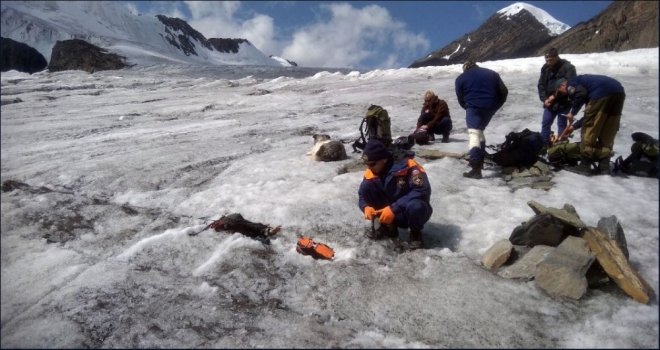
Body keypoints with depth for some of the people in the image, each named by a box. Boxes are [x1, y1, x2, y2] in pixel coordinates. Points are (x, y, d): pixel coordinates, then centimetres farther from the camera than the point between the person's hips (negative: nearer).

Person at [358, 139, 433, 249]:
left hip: (414, 211, -4)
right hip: (393, 215, 5)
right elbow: (362, 195, 0)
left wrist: (393, 209, -38)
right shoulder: (370, 173, -9)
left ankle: (416, 233, -4)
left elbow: (423, 190, -35)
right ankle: (389, 227, 1)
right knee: (366, 186, -14)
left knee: (415, 206, -40)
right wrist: (366, 207, -24)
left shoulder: (407, 165, -26)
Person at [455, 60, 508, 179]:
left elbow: (460, 99, 13)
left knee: (474, 135, -13)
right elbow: (504, 91, 16)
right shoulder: (492, 73, 22)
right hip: (490, 107, 5)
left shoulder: (461, 78, 13)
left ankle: (476, 169, -27)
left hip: (473, 107, -5)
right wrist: (496, 106, 19)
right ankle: (480, 160, 28)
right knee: (480, 131, 25)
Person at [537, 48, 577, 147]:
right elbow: (541, 85, 5)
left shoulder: (568, 67, -14)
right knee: (545, 123, 7)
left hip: (563, 103, -5)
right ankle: (543, 144, 17)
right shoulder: (545, 68, 3)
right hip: (549, 102, 5)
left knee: (562, 125, 1)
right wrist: (544, 99, -8)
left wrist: (554, 96, -21)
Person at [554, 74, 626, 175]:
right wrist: (574, 126, 41)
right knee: (608, 132, 14)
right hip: (619, 91, 8)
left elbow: (581, 93, -10)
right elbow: (592, 115, 34)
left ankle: (585, 165, 3)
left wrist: (572, 112, 3)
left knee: (589, 130, 1)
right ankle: (604, 165, 12)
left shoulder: (571, 83, 16)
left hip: (602, 93, -8)